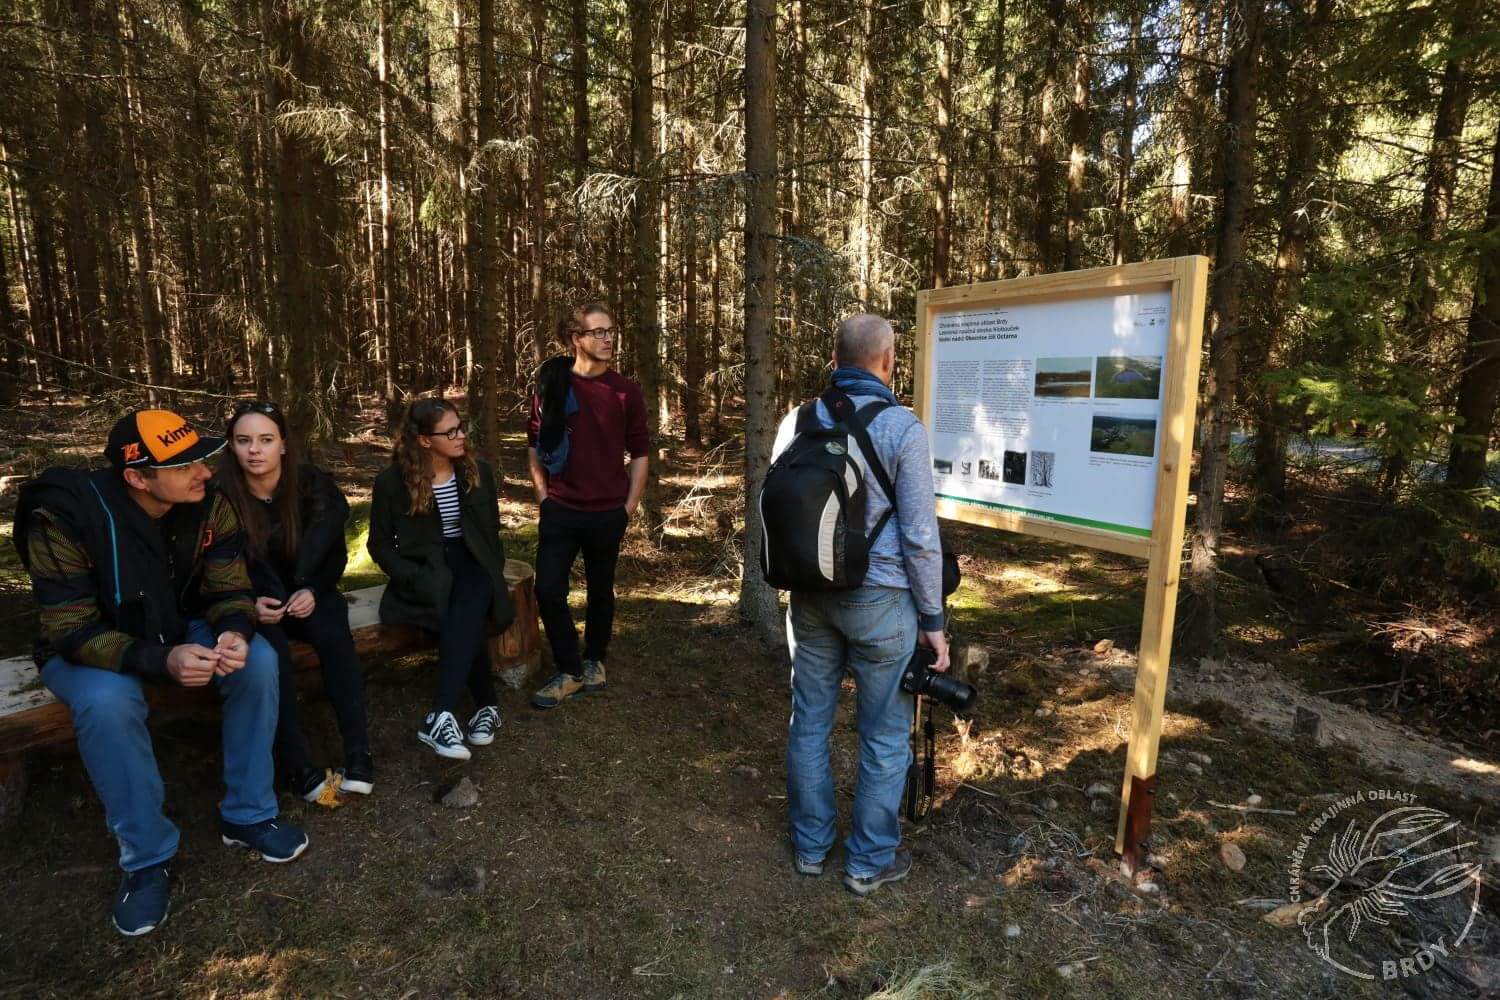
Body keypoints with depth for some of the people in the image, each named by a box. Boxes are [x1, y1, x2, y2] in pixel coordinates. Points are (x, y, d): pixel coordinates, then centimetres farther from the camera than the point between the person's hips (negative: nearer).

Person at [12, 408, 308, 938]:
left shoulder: (210, 505, -18)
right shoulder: (64, 517, -28)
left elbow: (228, 589, -11)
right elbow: (72, 632, -27)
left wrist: (235, 633, -34)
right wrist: (161, 661, -42)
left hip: (179, 630, 3)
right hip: (85, 649, -3)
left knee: (258, 660, -24)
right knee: (107, 702, -36)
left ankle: (247, 815, -7)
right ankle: (146, 857, -14)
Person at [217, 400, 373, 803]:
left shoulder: (313, 485, -9)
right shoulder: (220, 494, -14)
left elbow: (333, 553, 2)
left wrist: (313, 592, -16)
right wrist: (250, 603, -21)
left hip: (306, 592, 1)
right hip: (251, 600, -1)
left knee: (334, 637, -30)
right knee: (271, 653, -32)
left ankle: (359, 755, -30)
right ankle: (298, 770, -28)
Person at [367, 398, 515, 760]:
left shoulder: (479, 473, 5)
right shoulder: (392, 481, -4)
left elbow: (492, 533, 11)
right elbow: (380, 545, 3)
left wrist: (491, 577, -3)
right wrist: (418, 578, -12)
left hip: (469, 562, 2)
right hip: (423, 571, -2)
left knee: (469, 608, -34)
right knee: (467, 619, -34)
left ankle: (440, 716, -37)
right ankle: (488, 705, -19)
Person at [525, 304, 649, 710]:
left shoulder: (625, 390, -2)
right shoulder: (552, 383, -2)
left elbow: (639, 452, 2)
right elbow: (535, 443, 6)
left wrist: (630, 506, -1)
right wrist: (543, 496, 3)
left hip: (608, 513, 0)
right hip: (560, 510, 1)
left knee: (600, 590, 11)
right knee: (549, 590, -2)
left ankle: (594, 661, 32)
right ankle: (570, 671, 16)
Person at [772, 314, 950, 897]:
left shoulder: (798, 422, 2)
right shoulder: (902, 428, -13)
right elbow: (919, 536, -12)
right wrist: (932, 619, -2)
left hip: (810, 597, 5)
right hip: (879, 602, -4)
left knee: (809, 722, 17)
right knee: (884, 737, 12)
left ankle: (811, 846, 33)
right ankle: (869, 862, 27)